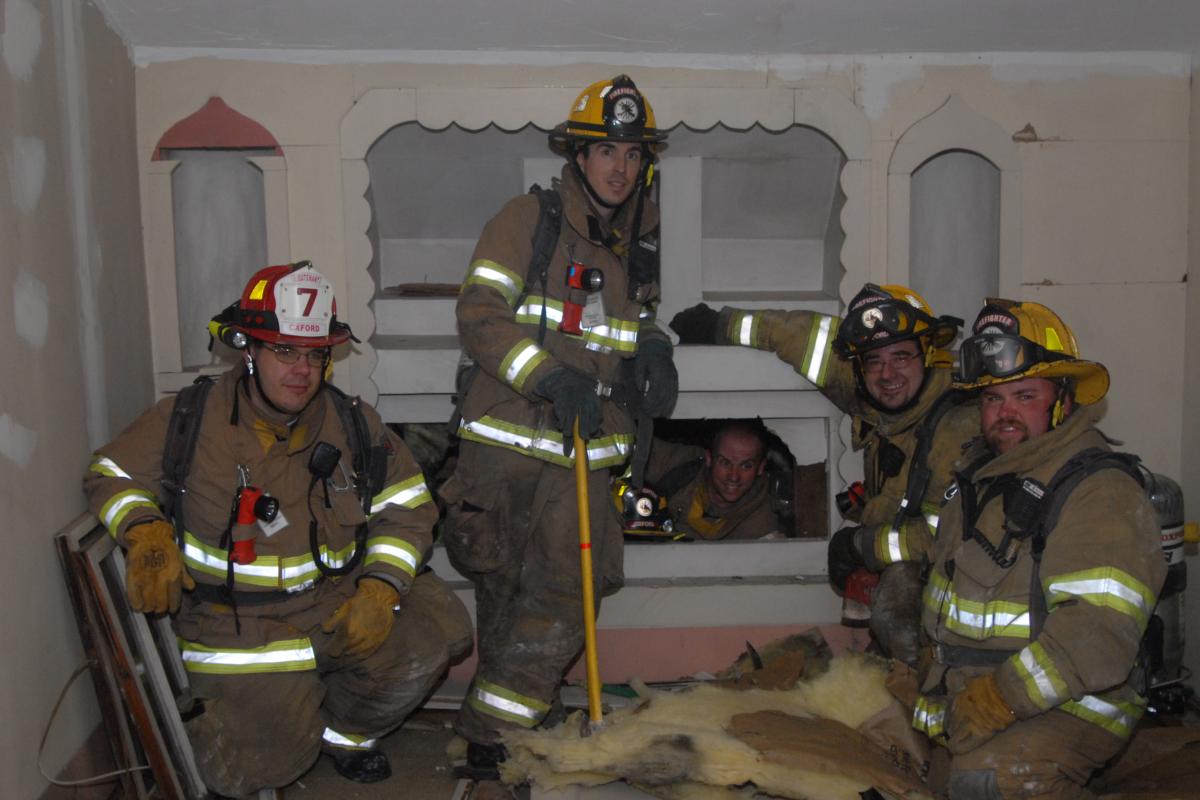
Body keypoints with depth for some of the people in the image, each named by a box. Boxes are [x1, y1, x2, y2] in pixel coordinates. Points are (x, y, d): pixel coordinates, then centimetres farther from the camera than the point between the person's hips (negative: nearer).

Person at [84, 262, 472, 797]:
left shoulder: (353, 426, 0)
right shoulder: (189, 422, -7)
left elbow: (407, 510, 2)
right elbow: (111, 476, 4)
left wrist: (379, 589, -15)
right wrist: (146, 534, -18)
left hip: (340, 601, 3)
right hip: (240, 624, -3)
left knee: (437, 628, -20)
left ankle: (345, 727, 9)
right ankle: (214, 716, 24)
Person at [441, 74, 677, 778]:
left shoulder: (642, 241, 13)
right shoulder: (527, 220, -5)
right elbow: (480, 316, -12)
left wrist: (652, 347, 4)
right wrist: (551, 378, -23)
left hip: (588, 448, 5)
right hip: (510, 437, -4)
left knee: (565, 597, 2)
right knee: (503, 588, 5)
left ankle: (499, 727, 16)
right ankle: (491, 737, 20)